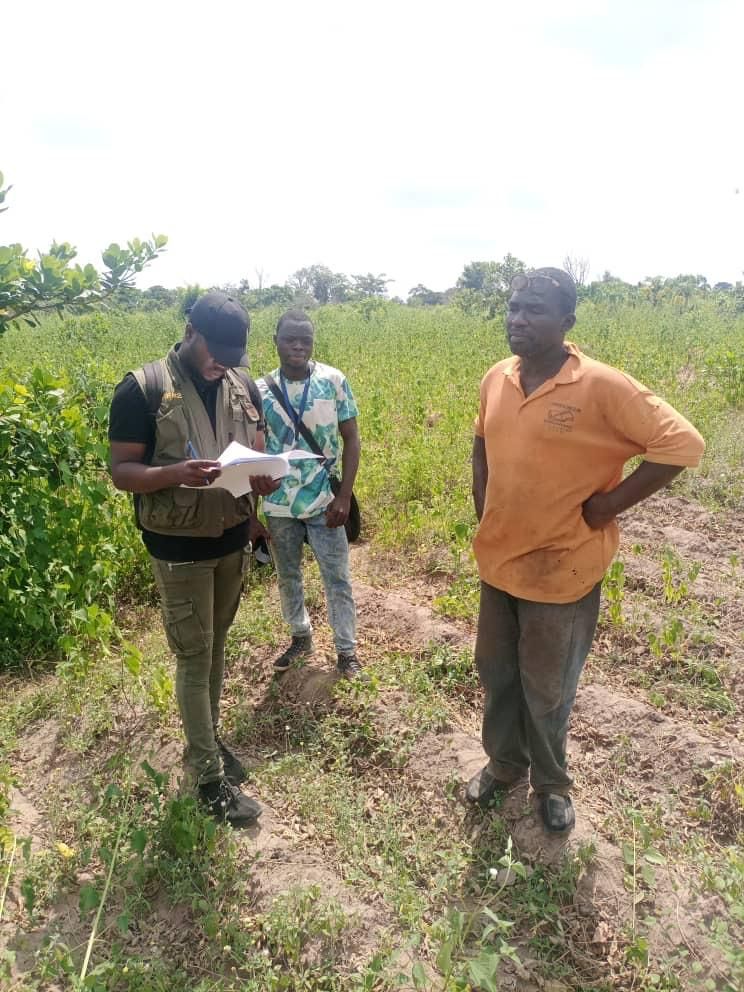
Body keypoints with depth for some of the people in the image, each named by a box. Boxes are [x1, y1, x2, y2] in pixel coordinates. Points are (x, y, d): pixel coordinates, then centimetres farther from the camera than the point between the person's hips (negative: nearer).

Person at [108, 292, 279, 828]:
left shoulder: (244, 385, 2)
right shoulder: (142, 388, -13)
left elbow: (257, 452, 11)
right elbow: (120, 471, -12)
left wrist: (265, 475, -13)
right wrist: (174, 474, -31)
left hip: (234, 539, 5)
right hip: (180, 549, -5)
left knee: (217, 646, 19)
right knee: (194, 657, 4)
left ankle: (209, 738, 39)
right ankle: (210, 776, 19)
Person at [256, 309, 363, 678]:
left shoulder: (334, 381, -7)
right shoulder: (261, 389, -3)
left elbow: (351, 440, -4)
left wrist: (344, 497, -10)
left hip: (323, 502, -2)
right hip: (279, 505, 2)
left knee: (337, 579, 6)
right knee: (288, 577, 17)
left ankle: (347, 649, 23)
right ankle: (301, 638, 38)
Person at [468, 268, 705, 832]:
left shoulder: (601, 387, -19)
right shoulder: (496, 380, -1)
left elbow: (683, 445, -17)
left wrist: (612, 504, -15)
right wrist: (483, 512, 8)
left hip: (561, 571, -5)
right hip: (497, 561, 5)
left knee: (547, 689, 14)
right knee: (496, 674, 20)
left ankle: (552, 783, 42)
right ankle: (503, 764, 46)